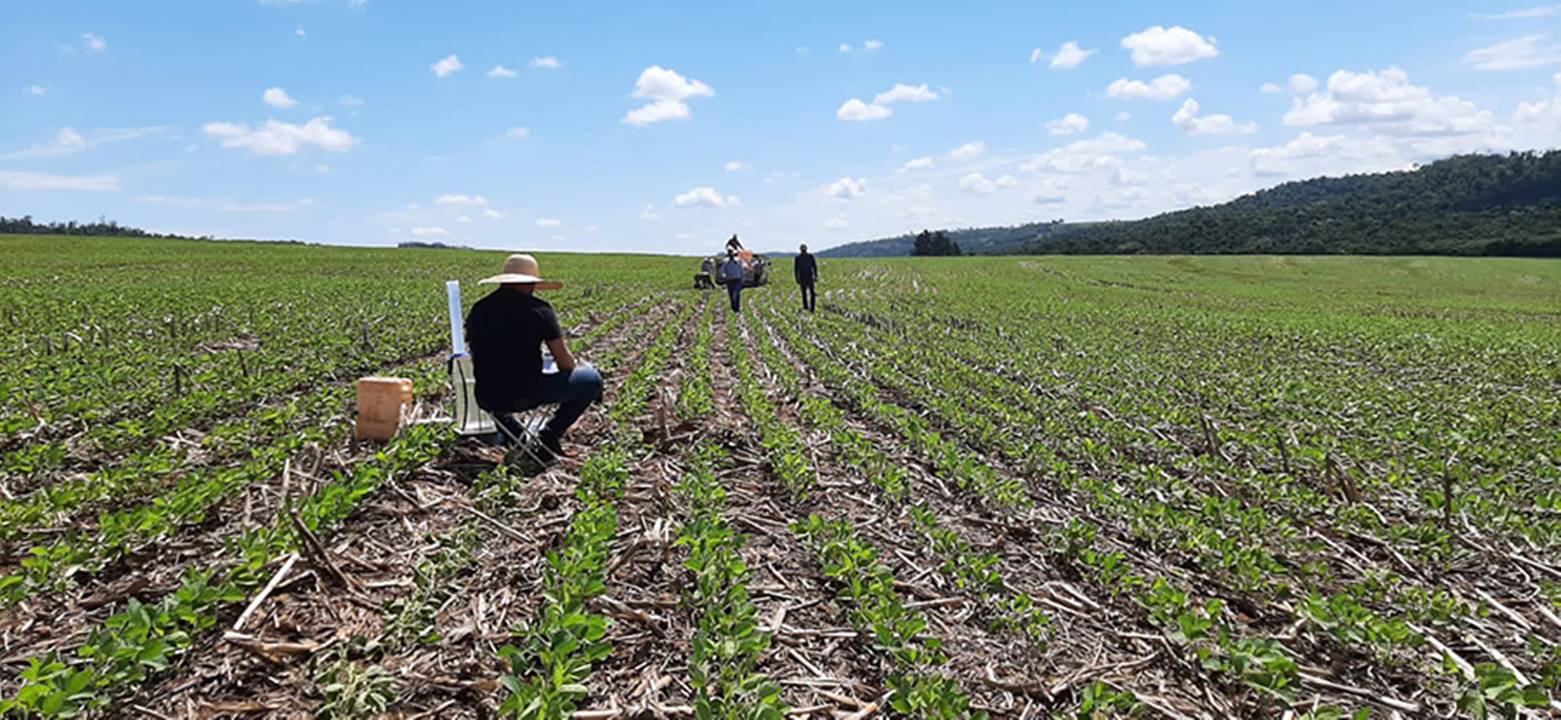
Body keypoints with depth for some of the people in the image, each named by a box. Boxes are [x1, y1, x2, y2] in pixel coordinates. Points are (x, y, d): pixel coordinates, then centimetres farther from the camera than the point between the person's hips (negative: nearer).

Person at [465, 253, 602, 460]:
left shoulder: (478, 310, 7)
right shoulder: (538, 309, -6)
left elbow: (480, 360, 18)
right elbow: (565, 364, -4)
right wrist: (577, 365, 19)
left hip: (486, 400, 5)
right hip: (525, 394, -5)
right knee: (592, 379, 12)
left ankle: (519, 439, 22)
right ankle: (548, 437, 7)